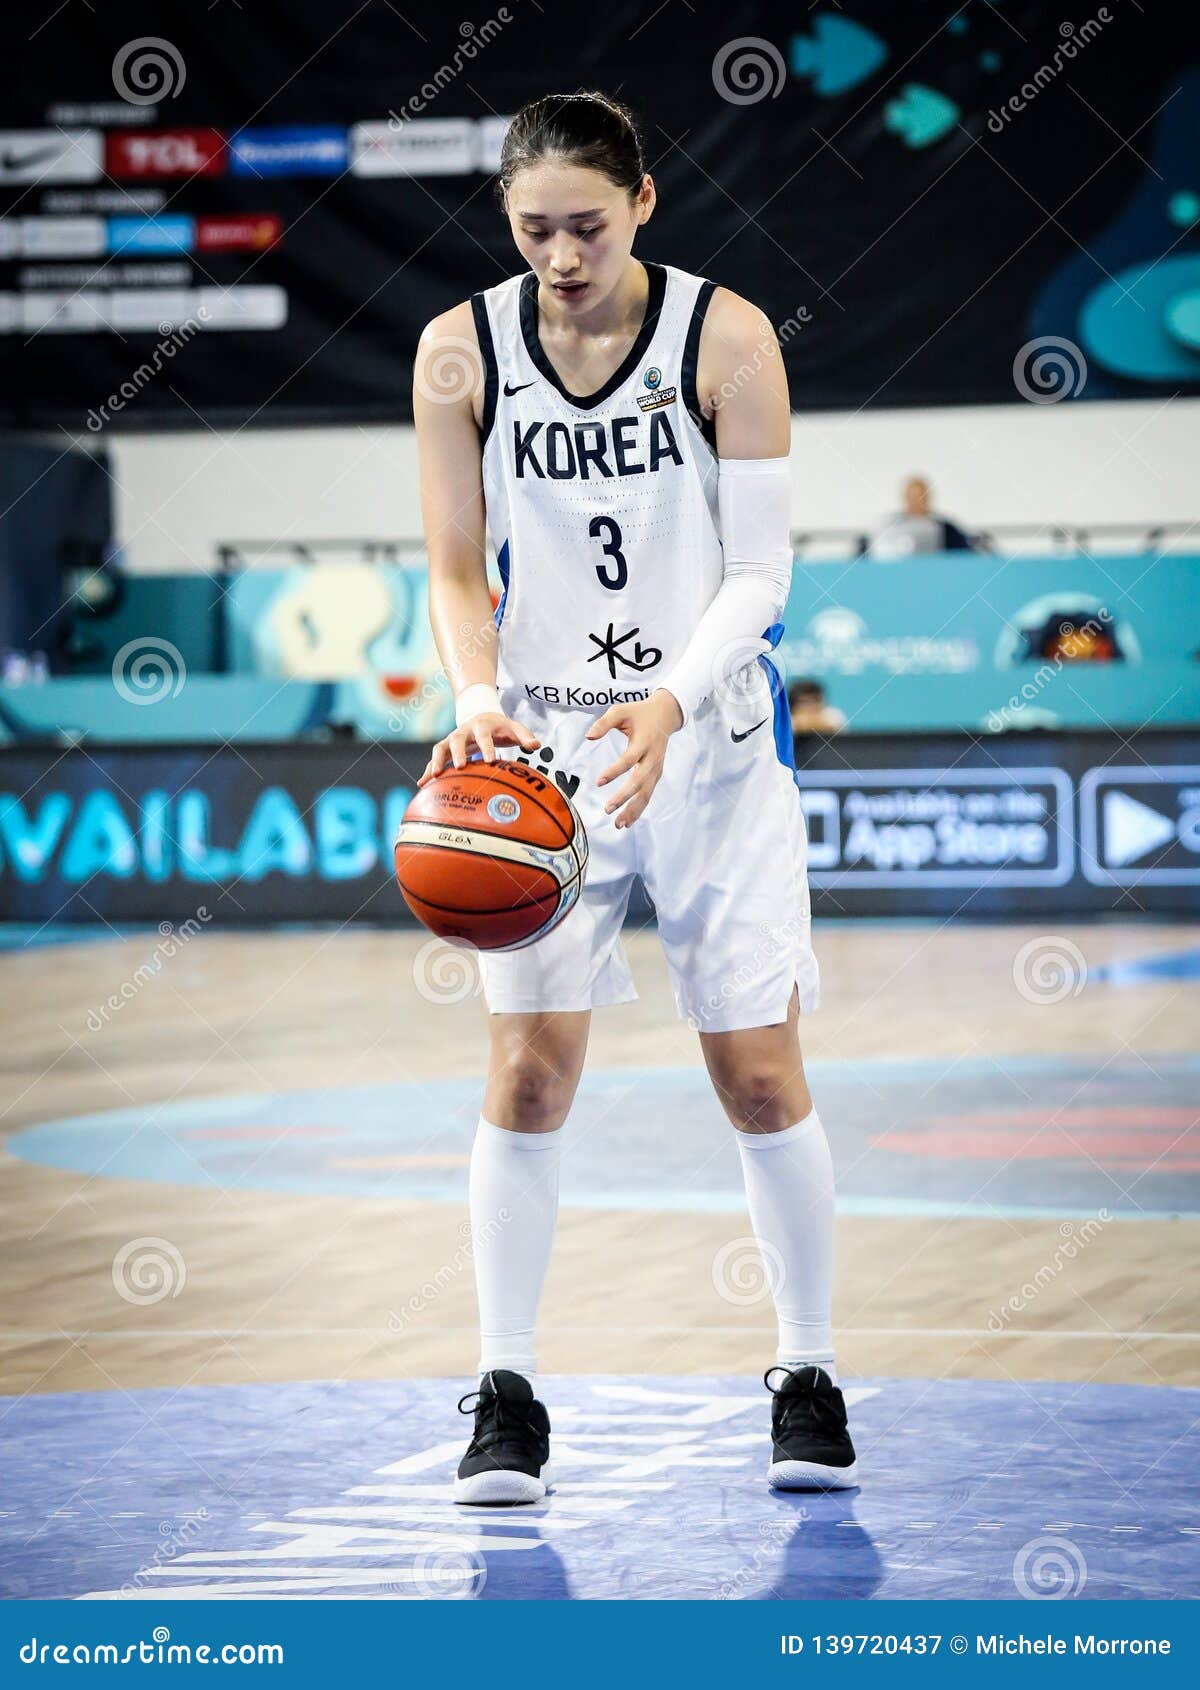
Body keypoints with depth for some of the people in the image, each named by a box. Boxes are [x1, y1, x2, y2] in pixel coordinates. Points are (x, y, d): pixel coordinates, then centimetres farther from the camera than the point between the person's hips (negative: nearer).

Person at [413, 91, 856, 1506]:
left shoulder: (725, 338, -8)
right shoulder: (462, 352, -3)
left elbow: (759, 569, -8)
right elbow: (456, 570, 1)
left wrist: (667, 705, -23)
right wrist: (478, 697, -18)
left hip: (711, 736, -1)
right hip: (538, 743, 1)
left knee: (761, 1075, 0)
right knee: (528, 1065, -6)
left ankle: (806, 1376, 17)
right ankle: (506, 1397, 4)